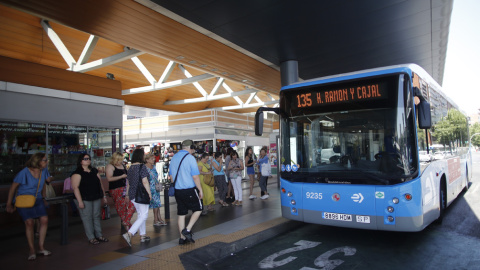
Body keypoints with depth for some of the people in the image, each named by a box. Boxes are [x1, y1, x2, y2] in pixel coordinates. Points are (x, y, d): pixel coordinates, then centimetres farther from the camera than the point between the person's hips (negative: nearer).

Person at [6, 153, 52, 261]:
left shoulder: (44, 171, -2)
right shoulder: (24, 173, -18)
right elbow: (13, 187, -7)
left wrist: (43, 198, 22)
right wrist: (9, 204, 0)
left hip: (37, 199, 5)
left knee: (44, 220, -10)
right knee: (29, 222, -18)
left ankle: (41, 248, 1)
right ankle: (32, 250, -5)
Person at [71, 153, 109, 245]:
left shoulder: (94, 171, 13)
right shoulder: (77, 173, -7)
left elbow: (100, 184, 17)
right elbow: (75, 187, -13)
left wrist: (104, 196, 14)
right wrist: (80, 201, -18)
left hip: (96, 198, 6)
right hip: (85, 199, -6)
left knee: (96, 217, 11)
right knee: (87, 218, 0)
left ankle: (99, 235, 20)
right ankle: (91, 238, 9)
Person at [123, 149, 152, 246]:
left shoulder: (131, 167, 9)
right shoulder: (142, 167, -14)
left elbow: (128, 182, 15)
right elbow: (145, 181, -19)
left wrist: (127, 194, 24)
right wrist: (149, 193, -11)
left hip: (132, 194, 9)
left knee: (140, 214, 18)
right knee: (143, 216, -3)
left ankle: (143, 235, 25)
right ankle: (129, 234, -14)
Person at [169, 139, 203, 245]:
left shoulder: (174, 158, 8)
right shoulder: (189, 157, -13)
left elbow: (171, 175, 15)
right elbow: (195, 177, -15)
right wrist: (200, 190, -5)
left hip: (177, 190, 7)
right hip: (190, 190, -7)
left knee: (181, 214, 13)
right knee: (198, 209, 11)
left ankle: (182, 238, 19)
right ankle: (187, 230, 0)